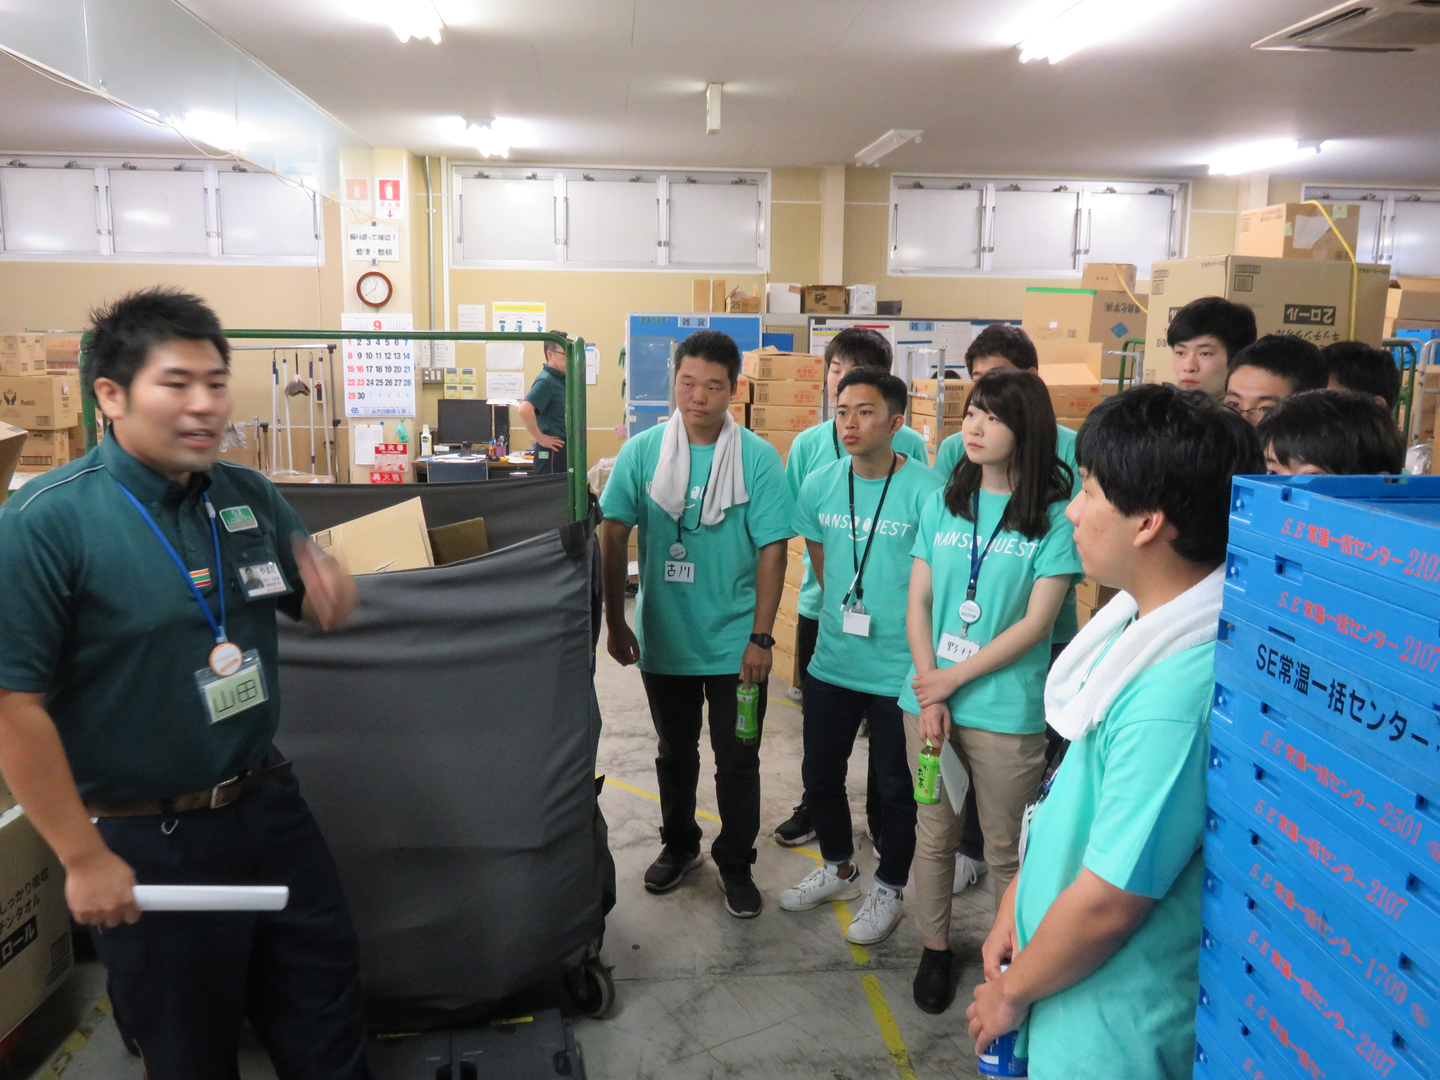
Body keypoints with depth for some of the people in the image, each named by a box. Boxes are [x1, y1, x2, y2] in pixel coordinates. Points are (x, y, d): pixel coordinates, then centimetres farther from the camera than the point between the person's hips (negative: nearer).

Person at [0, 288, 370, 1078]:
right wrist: (83, 858, -14)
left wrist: (336, 592, -15)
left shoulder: (252, 497, -1)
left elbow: (323, 610, 10)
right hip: (147, 841, -4)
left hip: (270, 806, 5)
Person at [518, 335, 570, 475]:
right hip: (552, 452, -9)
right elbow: (525, 410, -29)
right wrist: (541, 438, -20)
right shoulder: (546, 381, -14)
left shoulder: (561, 379, 11)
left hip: (564, 449, 9)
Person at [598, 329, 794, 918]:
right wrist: (615, 622, -5)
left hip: (735, 642, -2)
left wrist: (760, 637, -11)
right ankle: (678, 845, 43)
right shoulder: (642, 452, -5)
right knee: (675, 754, 20)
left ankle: (735, 863, 30)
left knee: (737, 760, 10)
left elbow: (772, 550, -9)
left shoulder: (758, 458, -10)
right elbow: (612, 537, -4)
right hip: (663, 637, 2)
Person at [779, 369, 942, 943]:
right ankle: (837, 868, 43)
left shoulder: (924, 490, -16)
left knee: (895, 785, 12)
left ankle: (889, 888, 34)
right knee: (820, 773, 18)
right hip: (832, 661, 5)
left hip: (899, 669, -5)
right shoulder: (820, 485, 0)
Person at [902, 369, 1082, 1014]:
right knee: (934, 831, 15)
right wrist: (930, 696, -7)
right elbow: (918, 604, 3)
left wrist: (953, 679, -10)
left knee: (1005, 847, 9)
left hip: (1007, 709, -3)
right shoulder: (943, 504, 5)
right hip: (929, 697, 4)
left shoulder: (1054, 517, -6)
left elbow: (1037, 622, -10)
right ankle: (934, 948, 33)